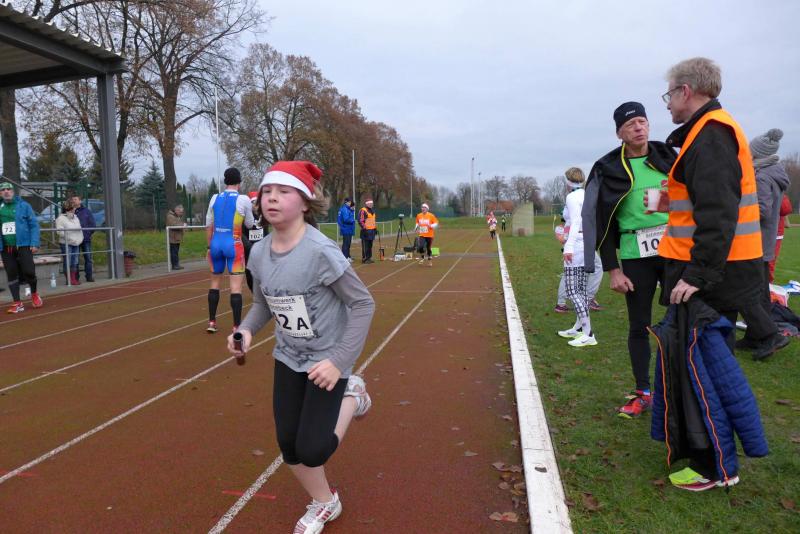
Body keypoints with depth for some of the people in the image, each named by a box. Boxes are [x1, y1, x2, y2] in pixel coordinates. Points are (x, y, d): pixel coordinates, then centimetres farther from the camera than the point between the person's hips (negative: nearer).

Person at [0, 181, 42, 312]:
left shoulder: (23, 206, -1)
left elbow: (34, 225, -2)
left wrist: (34, 243, -10)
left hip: (23, 245, -3)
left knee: (29, 271, -6)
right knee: (11, 275, 6)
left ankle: (34, 294, 22)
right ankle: (17, 303, 14)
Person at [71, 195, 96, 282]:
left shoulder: (87, 211, 7)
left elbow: (93, 224, 6)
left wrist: (89, 233, -3)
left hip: (86, 239, 0)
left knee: (88, 258, 2)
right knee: (75, 259, 3)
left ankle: (89, 276, 7)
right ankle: (75, 277, 7)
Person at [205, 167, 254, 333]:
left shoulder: (215, 198, 6)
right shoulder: (243, 199, -6)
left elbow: (208, 226, 9)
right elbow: (249, 225, 5)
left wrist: (209, 246, 17)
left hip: (216, 243, 5)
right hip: (233, 244, -4)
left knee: (215, 282, 18)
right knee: (236, 286, -3)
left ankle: (211, 322, 22)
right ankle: (237, 327, -4)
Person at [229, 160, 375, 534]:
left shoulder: (321, 252, -25)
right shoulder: (259, 254, -6)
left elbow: (363, 304, -19)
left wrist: (340, 360, -23)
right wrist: (246, 330, -11)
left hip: (326, 361, -6)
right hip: (287, 359, 6)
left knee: (312, 450, -7)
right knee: (288, 445, 10)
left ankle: (350, 395, 23)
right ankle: (324, 504, 38)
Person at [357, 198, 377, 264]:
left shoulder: (372, 211, 20)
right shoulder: (363, 211, -8)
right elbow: (360, 221, -14)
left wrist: (375, 228, 23)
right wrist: (364, 228, -19)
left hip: (372, 230, 8)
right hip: (366, 231, -8)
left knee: (370, 245, 11)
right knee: (365, 245, -8)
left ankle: (369, 258, 17)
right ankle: (364, 259, -5)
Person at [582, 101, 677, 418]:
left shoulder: (667, 157, 8)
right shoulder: (608, 169, -1)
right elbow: (600, 222, -2)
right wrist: (612, 270, -5)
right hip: (635, 256, -2)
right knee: (639, 326, 6)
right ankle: (643, 393, 20)